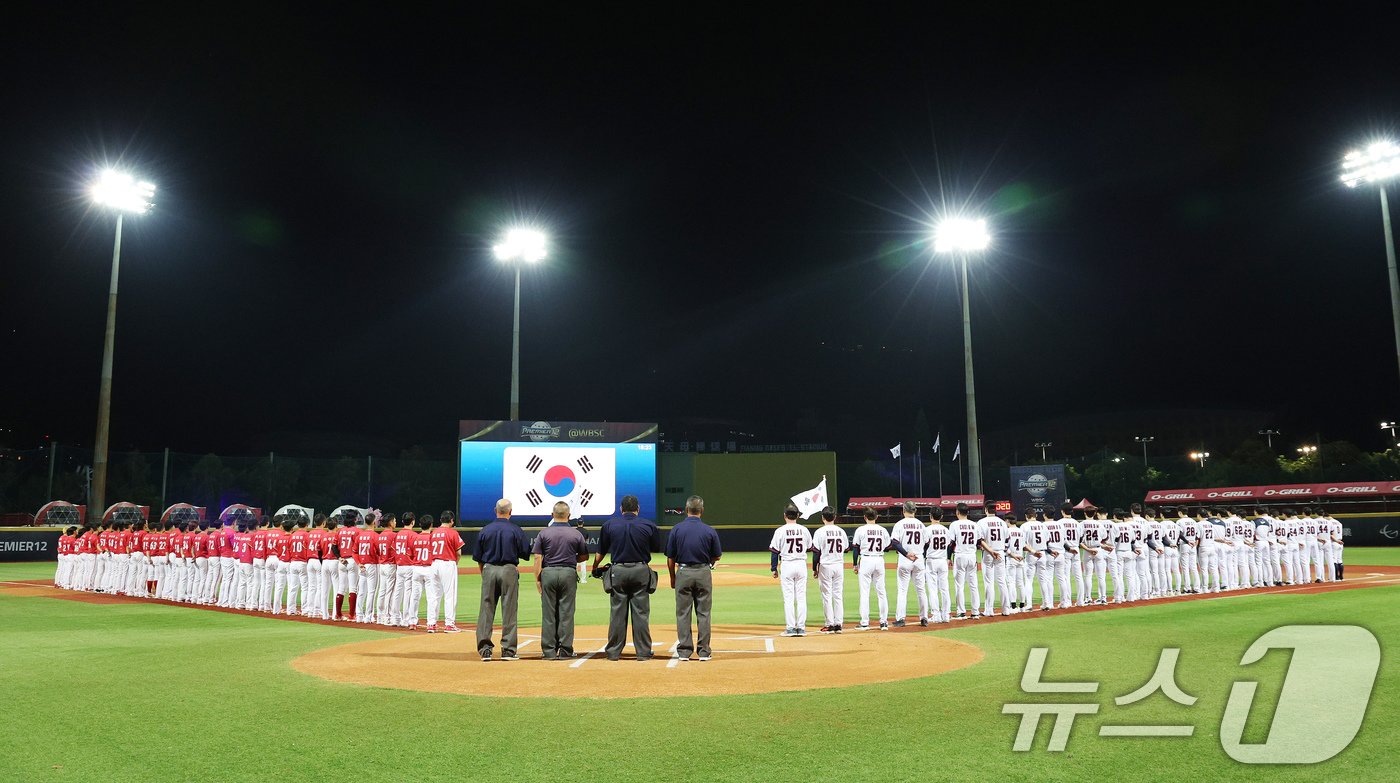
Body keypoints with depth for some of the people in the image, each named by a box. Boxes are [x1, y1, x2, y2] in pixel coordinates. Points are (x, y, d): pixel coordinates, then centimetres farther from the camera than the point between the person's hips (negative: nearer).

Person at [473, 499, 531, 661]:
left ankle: (484, 648, 4)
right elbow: (525, 553, -1)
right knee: (509, 610, 3)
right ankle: (508, 650, 5)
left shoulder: (485, 530, 3)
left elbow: (478, 557, 7)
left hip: (489, 570, 2)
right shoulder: (516, 530, -3)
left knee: (486, 609, 6)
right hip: (509, 570, -2)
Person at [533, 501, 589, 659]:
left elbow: (537, 558, -3)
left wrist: (538, 579, 1)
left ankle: (549, 651, 8)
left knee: (548, 614, 5)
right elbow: (584, 556, 8)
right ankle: (565, 651, 6)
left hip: (548, 573, 0)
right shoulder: (576, 534, 2)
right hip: (569, 574, 0)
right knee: (566, 613, 5)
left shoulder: (544, 533, 0)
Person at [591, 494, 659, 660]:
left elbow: (601, 553, 8)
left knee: (617, 613, 6)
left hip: (618, 571, 0)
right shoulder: (648, 525, 1)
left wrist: (595, 568, 24)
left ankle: (613, 652, 11)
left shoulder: (609, 525, 2)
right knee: (641, 613, 4)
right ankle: (643, 652, 8)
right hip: (641, 571, 0)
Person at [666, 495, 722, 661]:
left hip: (683, 573, 0)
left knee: (683, 613, 7)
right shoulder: (709, 531, -6)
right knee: (703, 613, 7)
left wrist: (673, 578, 12)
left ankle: (684, 651, 8)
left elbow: (670, 558, 0)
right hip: (703, 573, 0)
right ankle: (704, 651, 9)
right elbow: (716, 557, 3)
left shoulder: (676, 529, -5)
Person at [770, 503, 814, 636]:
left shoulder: (780, 530, -6)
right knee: (801, 597, 7)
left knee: (788, 598, 0)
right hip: (801, 564, 3)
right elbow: (810, 548, 13)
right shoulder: (804, 530, 3)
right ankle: (801, 627, 8)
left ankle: (790, 628, 0)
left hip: (787, 565, -3)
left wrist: (774, 569, 3)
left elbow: (774, 551, -5)